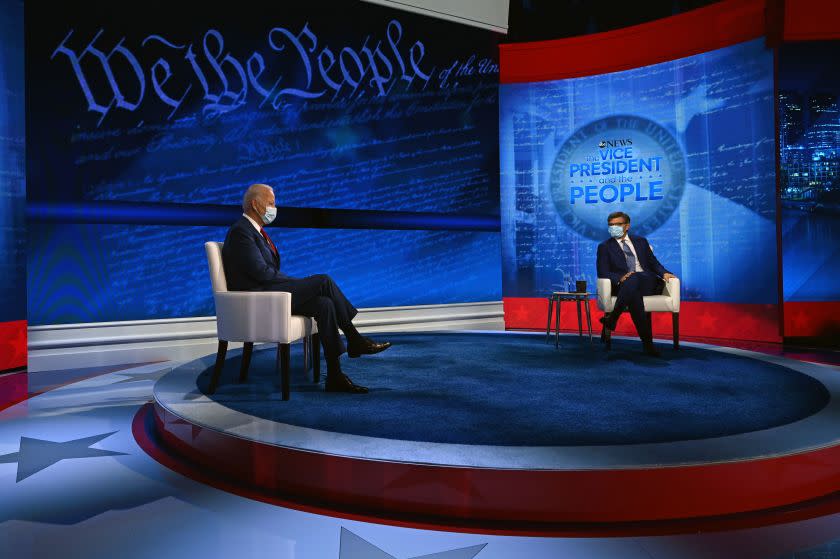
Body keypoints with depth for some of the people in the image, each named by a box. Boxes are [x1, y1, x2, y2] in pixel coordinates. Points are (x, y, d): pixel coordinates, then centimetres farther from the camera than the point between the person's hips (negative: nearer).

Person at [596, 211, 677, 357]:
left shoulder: (641, 241, 25)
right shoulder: (605, 247, 15)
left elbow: (653, 263, 21)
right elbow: (603, 273, 3)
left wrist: (664, 273, -3)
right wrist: (621, 278, -17)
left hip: (647, 282, 2)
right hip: (624, 285, -1)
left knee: (634, 278, -37)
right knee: (634, 293, -40)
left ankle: (611, 319, -34)